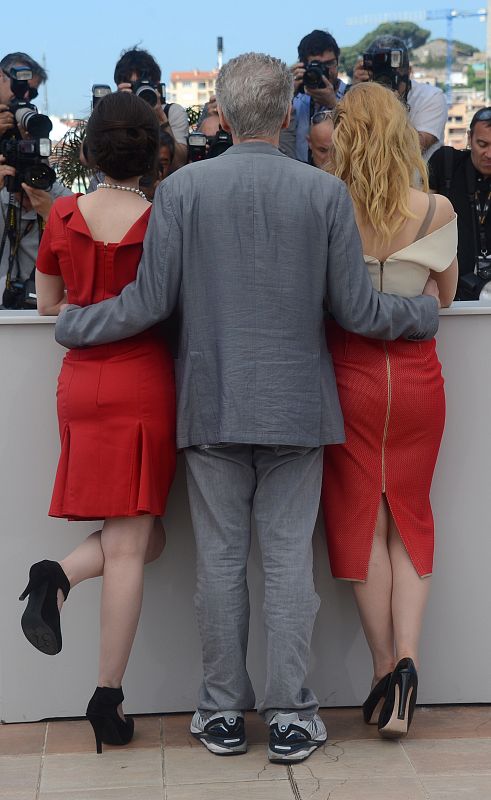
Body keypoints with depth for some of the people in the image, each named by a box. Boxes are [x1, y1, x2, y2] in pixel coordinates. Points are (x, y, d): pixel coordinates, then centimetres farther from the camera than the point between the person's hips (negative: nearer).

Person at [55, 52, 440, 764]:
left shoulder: (182, 189, -5)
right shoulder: (326, 192, -4)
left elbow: (149, 303, -6)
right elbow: (358, 310, -3)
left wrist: (70, 324, 11)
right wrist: (428, 311, 16)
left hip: (211, 406, 0)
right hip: (297, 408, 0)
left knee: (220, 559, 8)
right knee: (289, 559, 6)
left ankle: (224, 713, 18)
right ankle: (291, 716, 12)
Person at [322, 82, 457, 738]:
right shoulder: (437, 211, -5)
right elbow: (447, 295, 7)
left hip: (349, 374, -1)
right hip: (416, 373, 1)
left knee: (362, 519, 8)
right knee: (411, 517, 12)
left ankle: (384, 668, 10)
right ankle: (406, 661, -1)